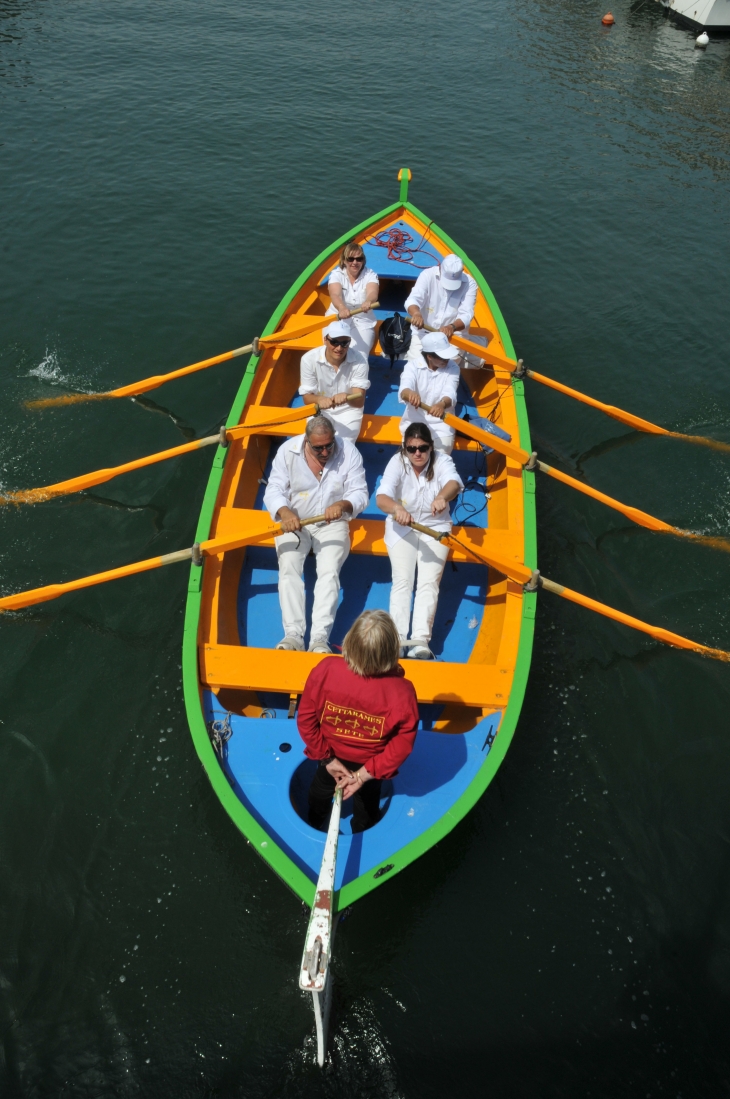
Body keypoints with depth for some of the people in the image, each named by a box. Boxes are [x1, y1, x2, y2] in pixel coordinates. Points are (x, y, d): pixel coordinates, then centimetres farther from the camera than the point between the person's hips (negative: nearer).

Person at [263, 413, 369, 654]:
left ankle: (320, 637, -25)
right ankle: (293, 634, -22)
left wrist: (343, 504, -35)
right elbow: (273, 490, -13)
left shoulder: (349, 452, -10)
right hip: (294, 522, 1)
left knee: (329, 572, -23)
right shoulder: (288, 450, -10)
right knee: (288, 568, -22)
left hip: (332, 524, 0)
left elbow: (360, 493, -12)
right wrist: (284, 512, -35)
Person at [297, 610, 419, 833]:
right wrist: (365, 773, -18)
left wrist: (326, 757, -12)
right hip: (370, 762, -1)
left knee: (321, 790, 38)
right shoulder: (402, 692, -38)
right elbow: (402, 745, -27)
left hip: (332, 755, 1)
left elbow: (306, 719, -24)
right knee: (367, 802, 35)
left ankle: (315, 824, 68)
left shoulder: (325, 670, -36)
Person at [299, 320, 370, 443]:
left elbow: (359, 402, -20)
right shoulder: (309, 359, -20)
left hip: (349, 410, 0)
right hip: (319, 410, 0)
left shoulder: (359, 360, -20)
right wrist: (319, 399, -37)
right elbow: (307, 398, -13)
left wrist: (346, 397, -44)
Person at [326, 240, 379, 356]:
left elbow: (373, 293, -24)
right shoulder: (336, 274, -5)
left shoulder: (370, 274, -3)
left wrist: (368, 301, -51)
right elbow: (335, 295, -25)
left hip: (363, 323, 0)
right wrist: (341, 308, -50)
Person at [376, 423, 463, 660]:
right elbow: (381, 497, -28)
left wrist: (442, 497, -59)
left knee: (429, 582, -15)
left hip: (435, 527, 0)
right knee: (402, 580, -15)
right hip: (402, 528, 0)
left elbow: (454, 482, -36)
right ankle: (397, 639, -20)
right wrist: (396, 508, -52)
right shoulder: (397, 462, -13)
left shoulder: (442, 461, -12)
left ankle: (421, 640, -23)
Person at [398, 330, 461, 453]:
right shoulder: (413, 365, -11)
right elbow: (404, 389, -29)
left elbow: (450, 393, -25)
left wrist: (442, 404, -50)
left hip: (441, 423, 0)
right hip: (414, 421, 0)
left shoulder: (452, 368, -8)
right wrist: (410, 393, -55)